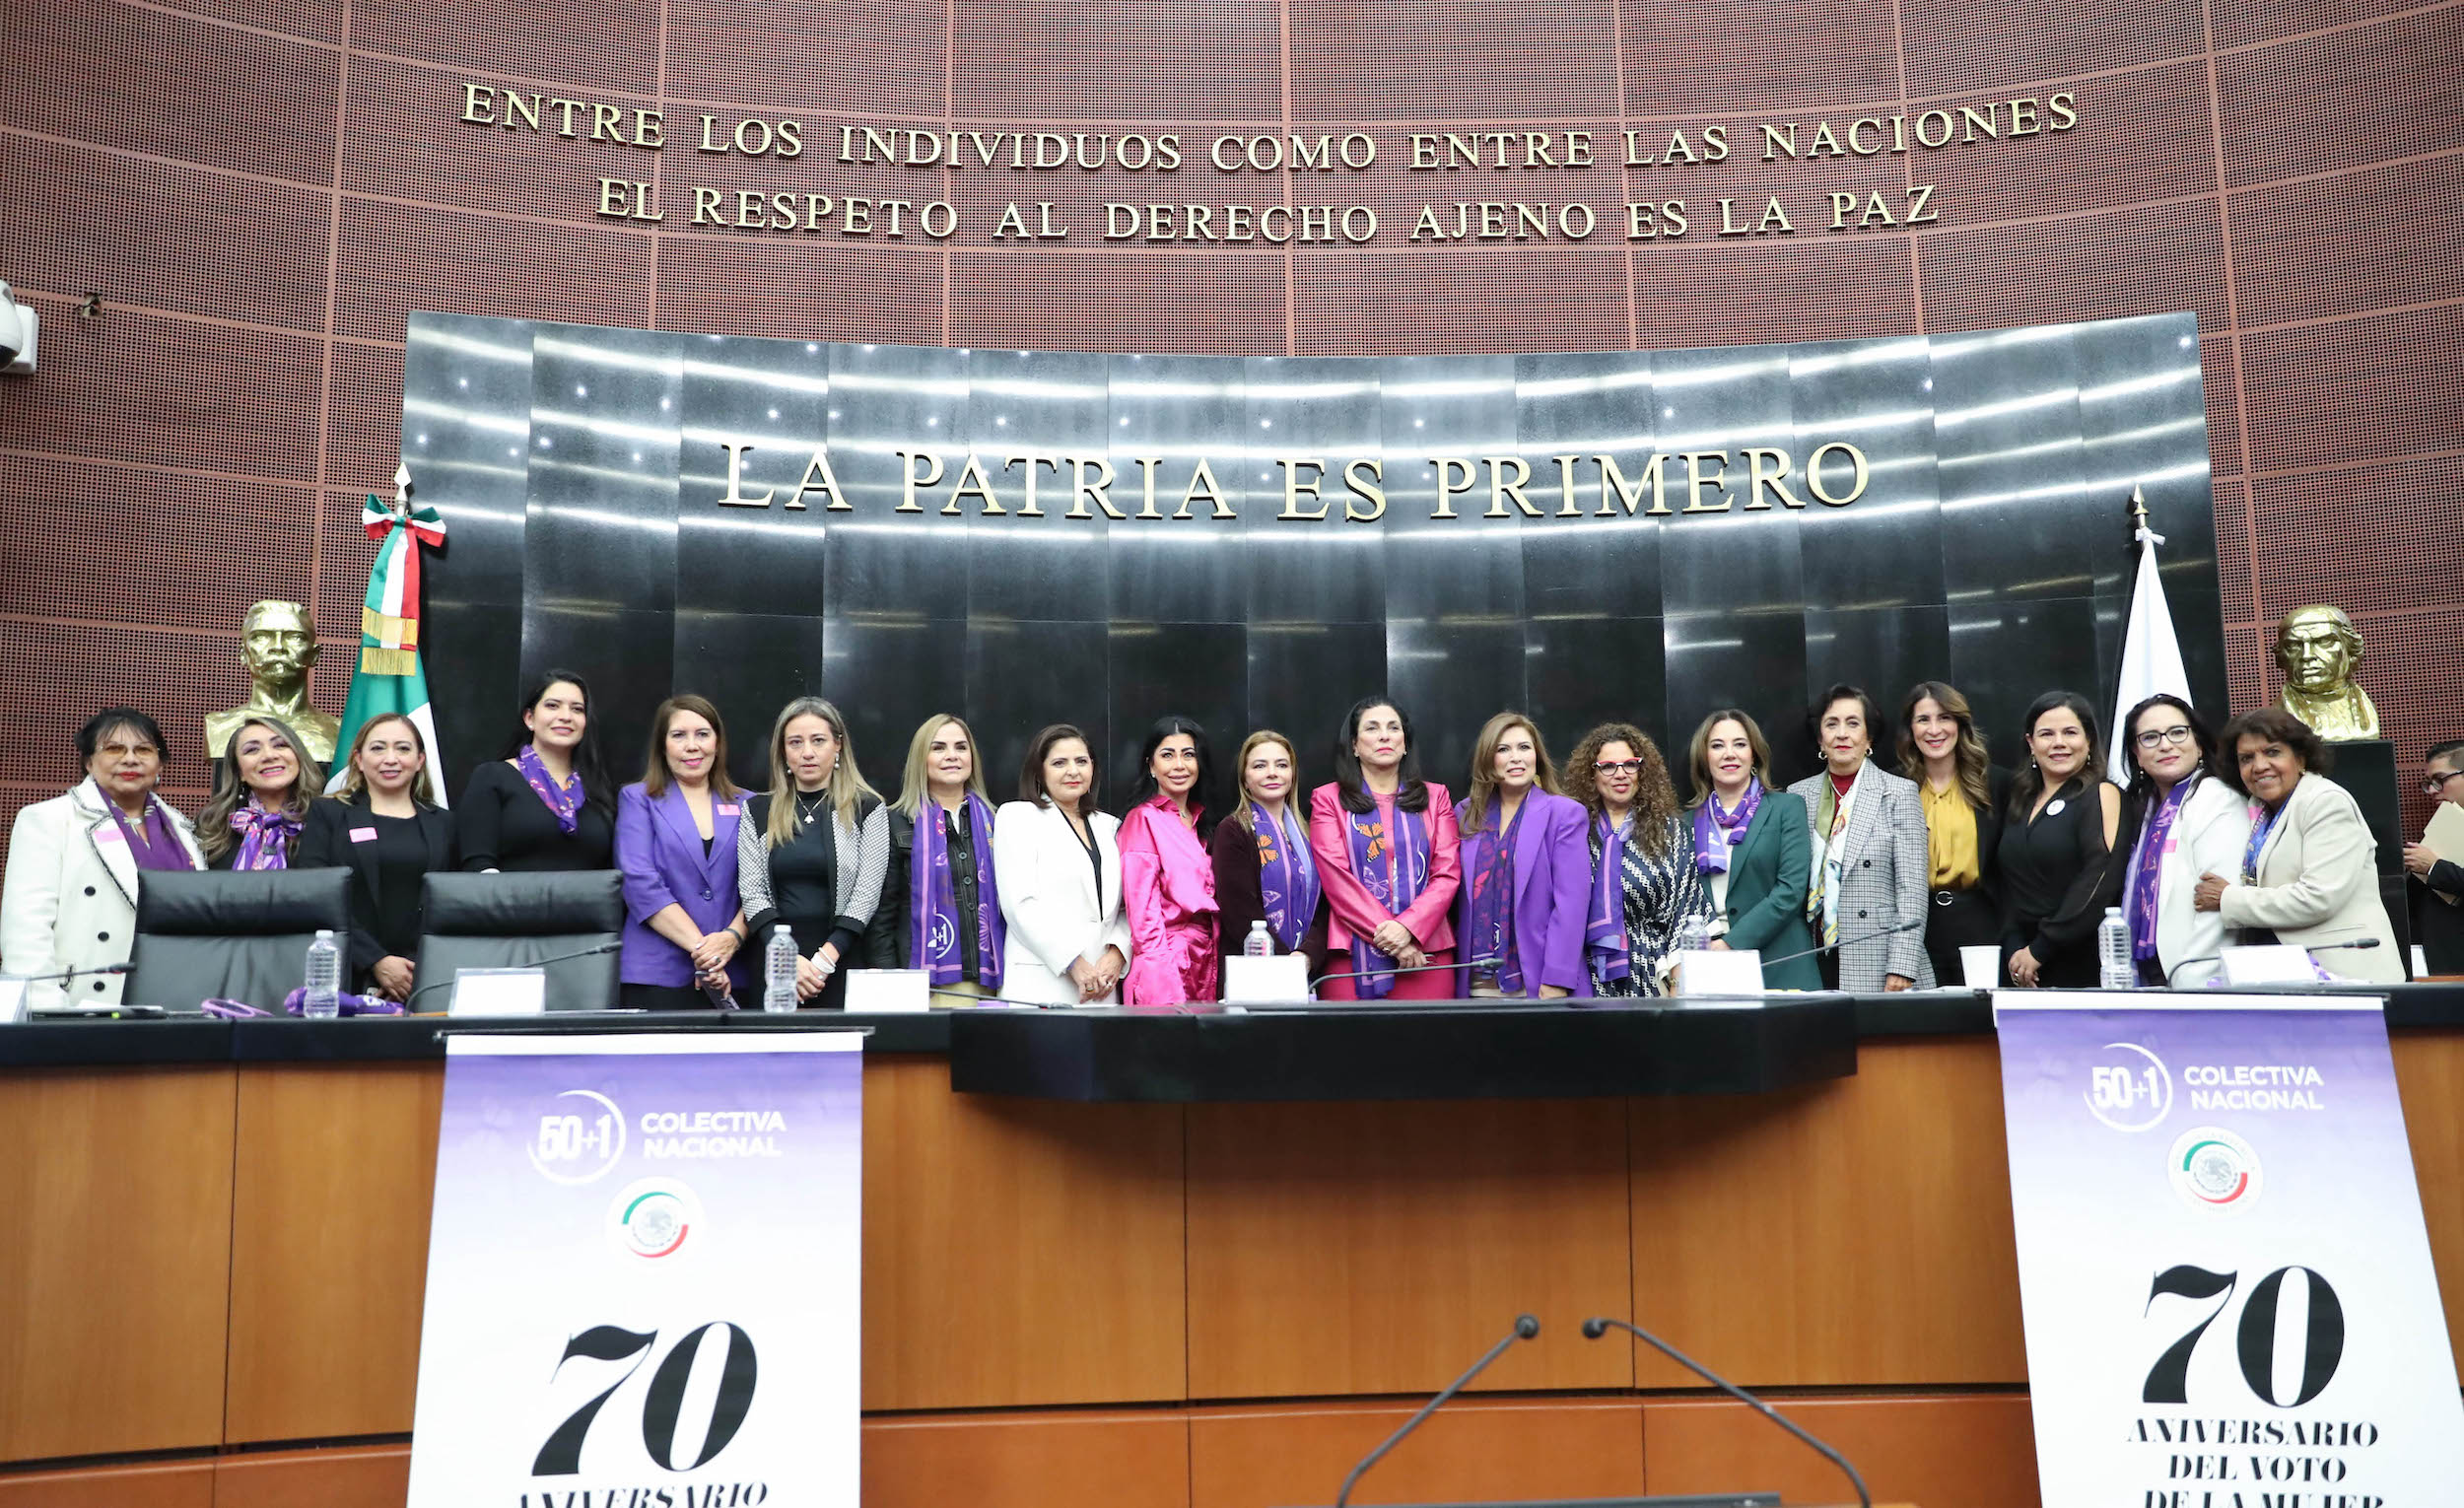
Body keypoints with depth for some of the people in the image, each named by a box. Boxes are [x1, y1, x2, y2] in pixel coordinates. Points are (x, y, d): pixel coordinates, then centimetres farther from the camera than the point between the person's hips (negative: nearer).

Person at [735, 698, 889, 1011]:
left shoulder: (868, 809, 2)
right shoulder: (757, 811, 9)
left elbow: (866, 895, -5)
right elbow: (751, 893, 1)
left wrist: (823, 961, -15)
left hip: (844, 966, -2)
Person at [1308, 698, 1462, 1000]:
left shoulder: (1435, 797, 16)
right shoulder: (1328, 800, 10)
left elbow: (1448, 874, 5)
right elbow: (1335, 876, -2)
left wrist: (1407, 927, -12)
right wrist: (1388, 937, -13)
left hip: (1426, 955, 2)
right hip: (1353, 956, -1)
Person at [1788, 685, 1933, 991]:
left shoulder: (1899, 793, 1)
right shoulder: (1798, 794, 11)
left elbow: (1912, 888, -4)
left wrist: (1901, 969, -11)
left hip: (1876, 963, -3)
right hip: (1814, 963, 3)